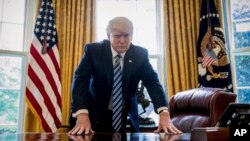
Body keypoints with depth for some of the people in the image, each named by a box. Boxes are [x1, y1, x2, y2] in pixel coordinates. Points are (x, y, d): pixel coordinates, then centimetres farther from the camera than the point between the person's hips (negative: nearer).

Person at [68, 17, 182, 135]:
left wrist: (164, 113, -32)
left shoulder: (140, 54, -9)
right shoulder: (93, 50, -14)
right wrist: (82, 115, -39)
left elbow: (152, 82, -16)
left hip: (127, 116, 2)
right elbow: (80, 80, -23)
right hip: (97, 115, -1)